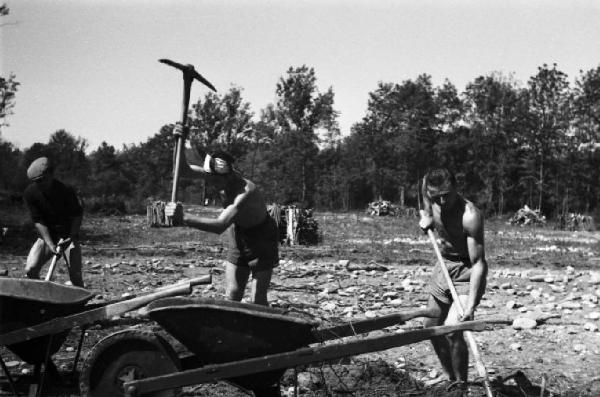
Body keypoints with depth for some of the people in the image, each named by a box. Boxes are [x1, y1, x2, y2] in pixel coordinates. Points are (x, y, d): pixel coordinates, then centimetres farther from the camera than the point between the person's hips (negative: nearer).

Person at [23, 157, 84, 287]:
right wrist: (50, 244, -22)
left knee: (75, 274, -10)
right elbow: (38, 221, -13)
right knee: (30, 269, -13)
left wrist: (72, 236, -18)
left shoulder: (66, 191, -20)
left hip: (68, 235, -2)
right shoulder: (30, 193, -13)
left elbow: (77, 215, -6)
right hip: (46, 236, 2)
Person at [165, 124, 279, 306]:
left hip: (262, 243, -6)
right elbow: (184, 170, -12)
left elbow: (220, 226, -49)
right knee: (232, 296, 1)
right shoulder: (221, 177, -17)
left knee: (258, 300, -9)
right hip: (238, 243, 7)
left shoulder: (246, 192, -38)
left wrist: (183, 218, -55)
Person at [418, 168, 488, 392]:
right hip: (444, 267, 8)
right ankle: (451, 379, 30)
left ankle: (462, 386, -5)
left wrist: (470, 305, -40)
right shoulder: (431, 193, -14)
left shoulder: (470, 216, -32)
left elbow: (479, 263, -32)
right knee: (431, 327, 13)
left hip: (467, 272, -8)